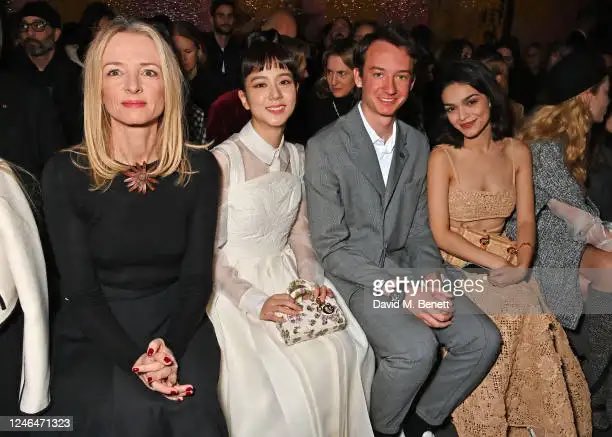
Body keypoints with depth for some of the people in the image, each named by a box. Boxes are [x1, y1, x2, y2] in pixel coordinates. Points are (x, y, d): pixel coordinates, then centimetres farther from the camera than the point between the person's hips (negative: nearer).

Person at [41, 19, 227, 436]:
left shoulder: (200, 168, -1)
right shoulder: (65, 173, -6)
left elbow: (197, 278, -2)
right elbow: (80, 290, -8)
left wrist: (169, 348, -20)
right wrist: (136, 360, -23)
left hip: (177, 327, 1)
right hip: (94, 335, -1)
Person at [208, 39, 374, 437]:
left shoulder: (298, 157, 5)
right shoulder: (224, 159, -15)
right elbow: (208, 252, -12)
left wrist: (312, 280, -4)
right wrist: (255, 302, -19)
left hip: (287, 280, 6)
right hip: (233, 287, -5)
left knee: (342, 352, -13)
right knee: (281, 377, -23)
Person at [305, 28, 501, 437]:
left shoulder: (418, 144, 7)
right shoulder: (325, 147, -12)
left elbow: (420, 230, 11)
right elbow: (331, 249, -13)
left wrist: (431, 284, -7)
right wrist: (402, 291, -20)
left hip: (407, 270, 6)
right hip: (355, 277, -6)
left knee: (483, 339, -9)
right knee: (417, 347, -27)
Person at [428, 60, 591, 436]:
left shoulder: (518, 153, 6)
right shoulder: (443, 157, -6)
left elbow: (526, 221, 4)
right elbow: (441, 234, -10)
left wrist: (521, 264, -16)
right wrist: (498, 264, -18)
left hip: (508, 265, 3)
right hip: (456, 268, -3)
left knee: (537, 331, -17)